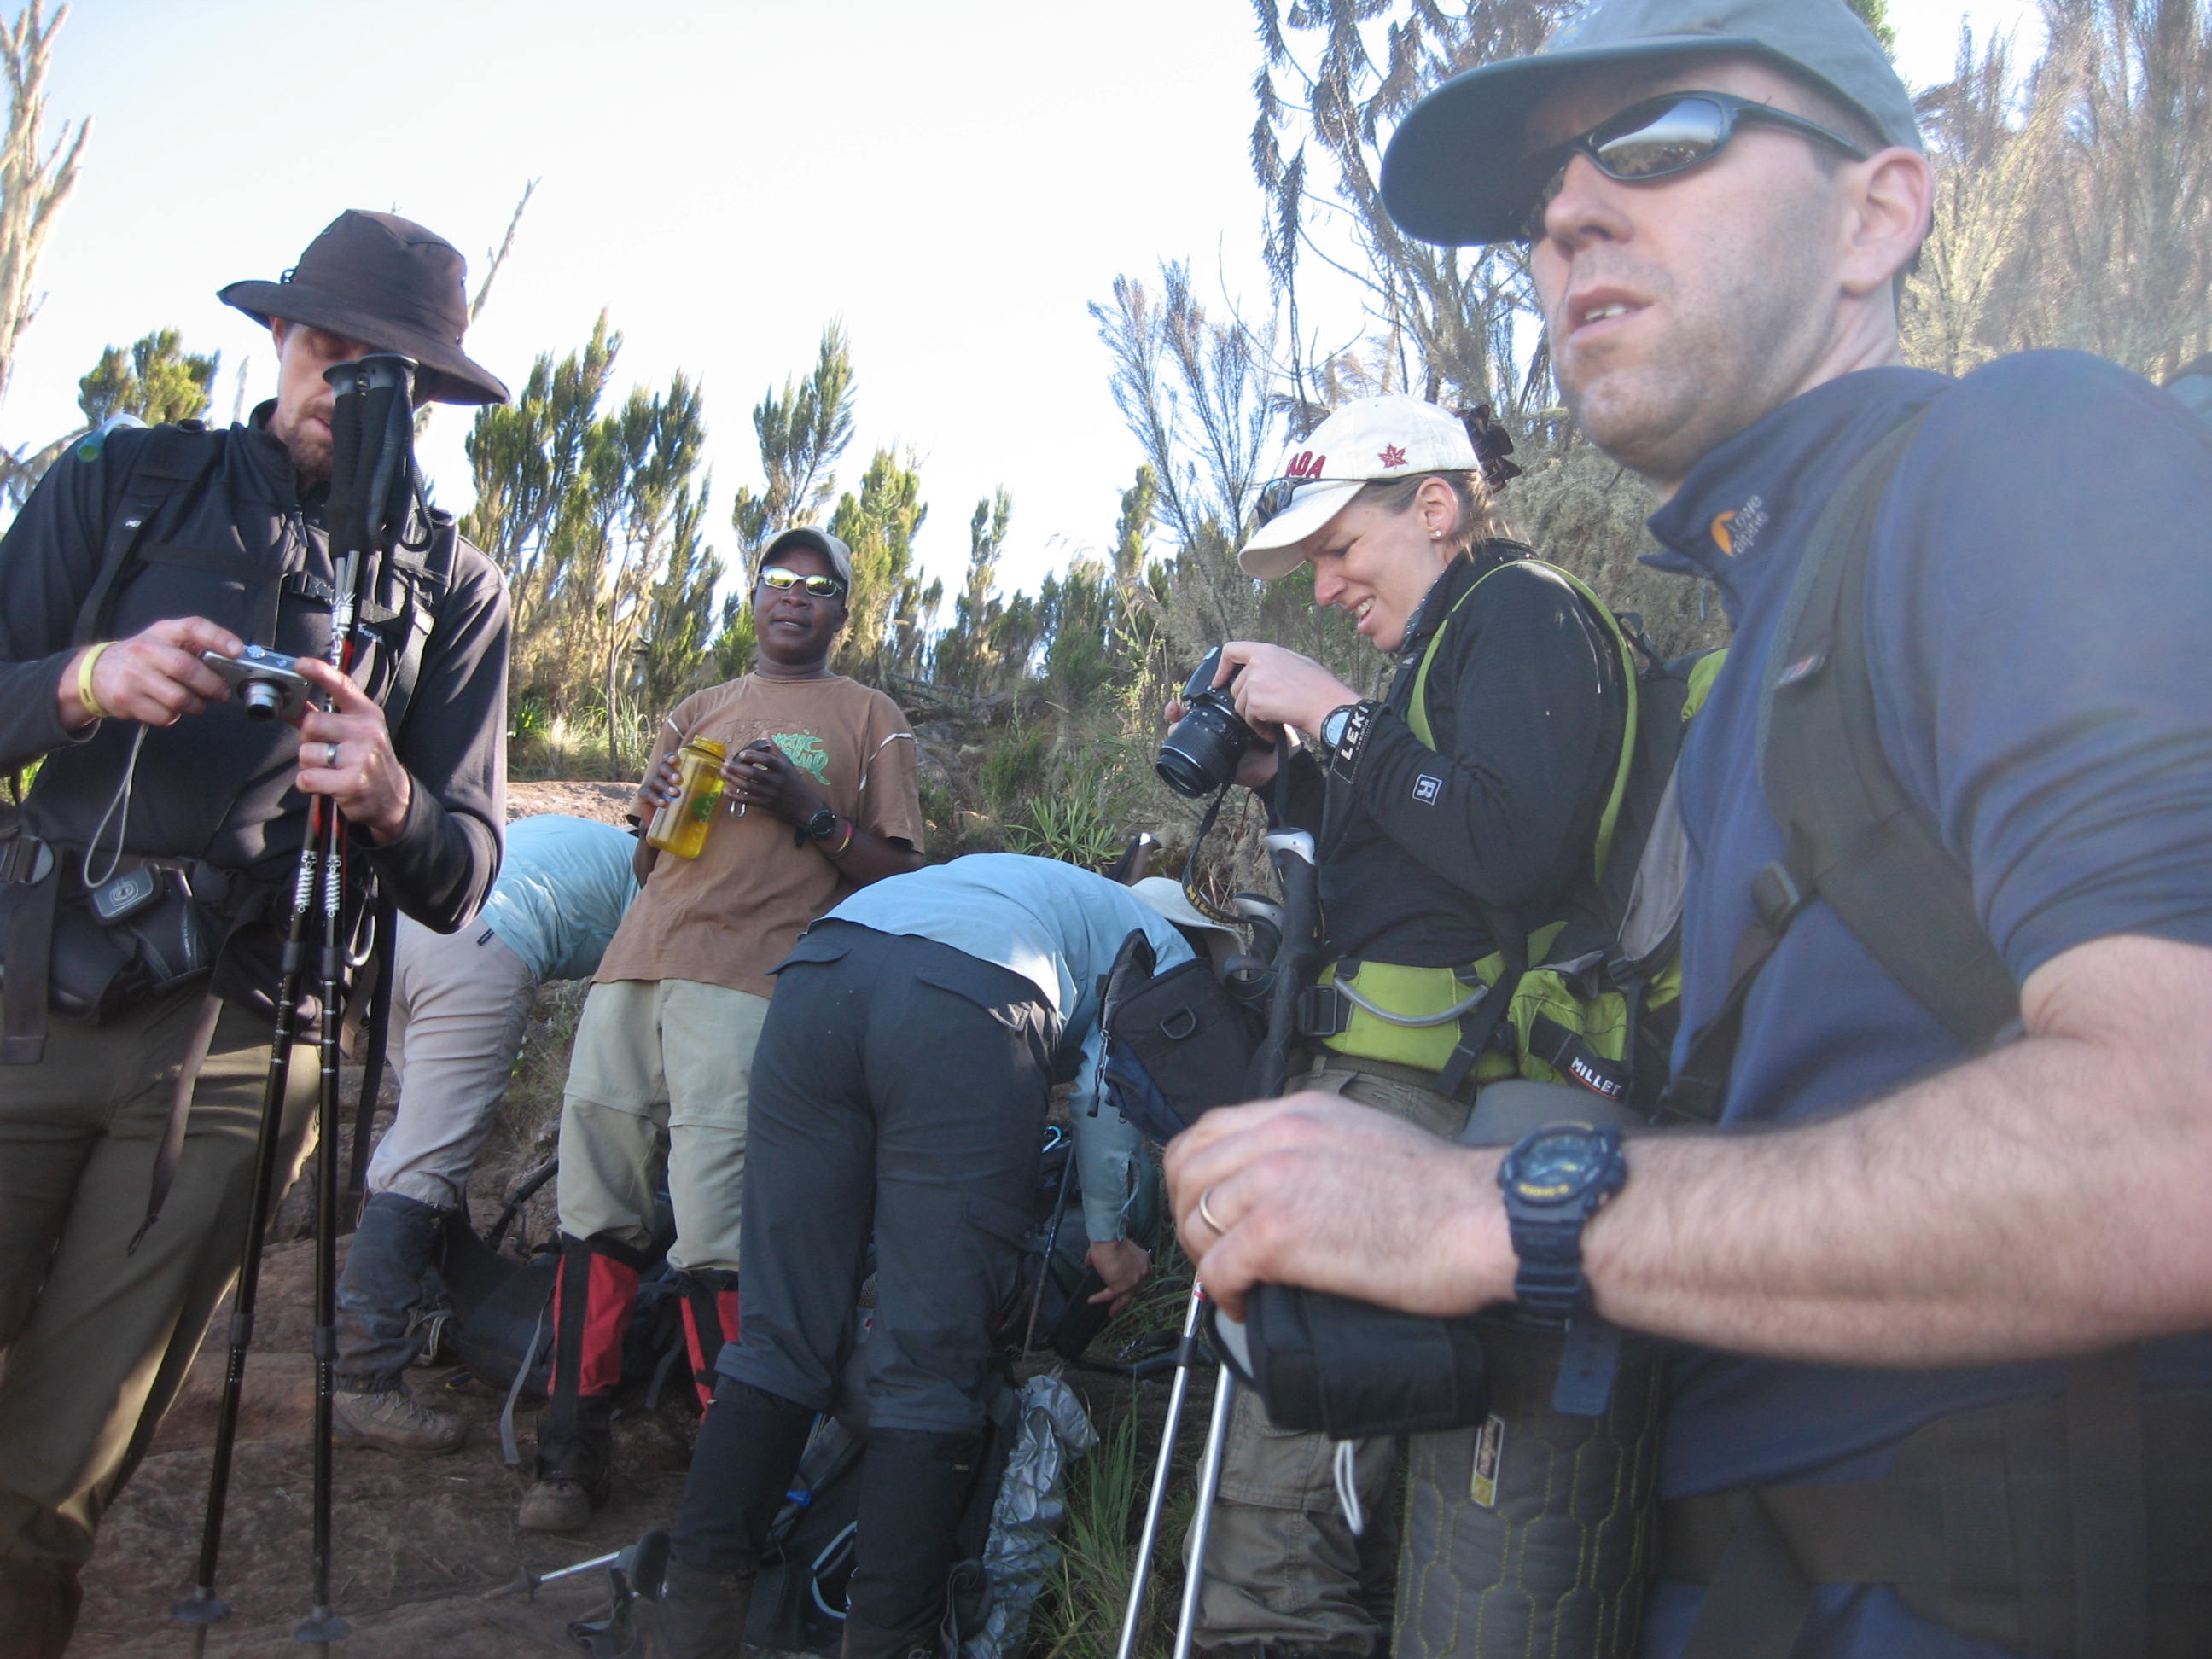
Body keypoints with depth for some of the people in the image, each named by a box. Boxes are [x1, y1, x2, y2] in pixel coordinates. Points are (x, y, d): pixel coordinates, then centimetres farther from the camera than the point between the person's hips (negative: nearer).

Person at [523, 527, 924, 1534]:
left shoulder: (869, 719, 13)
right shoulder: (698, 711, 27)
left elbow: (897, 874, 5)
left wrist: (808, 809, -10)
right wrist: (654, 813, 7)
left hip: (750, 977, -5)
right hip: (639, 960, 5)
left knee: (711, 1225, -14)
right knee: (596, 1205, 3)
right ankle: (572, 1450, 15)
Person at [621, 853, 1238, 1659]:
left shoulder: (1008, 877, 43)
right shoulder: (1165, 950, 27)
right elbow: (1106, 1082, 8)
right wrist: (1107, 1233, 17)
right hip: (970, 1018, -5)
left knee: (779, 1333, 10)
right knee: (933, 1365, 2)